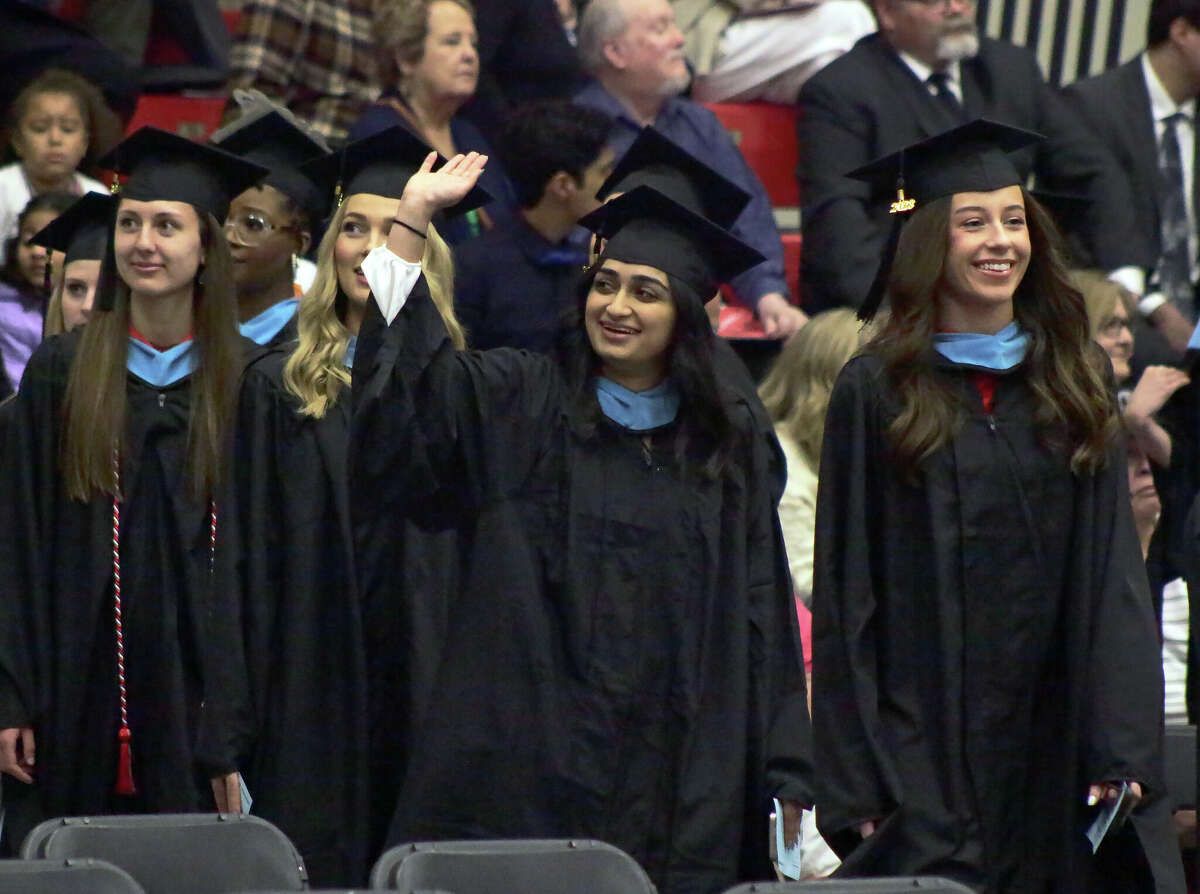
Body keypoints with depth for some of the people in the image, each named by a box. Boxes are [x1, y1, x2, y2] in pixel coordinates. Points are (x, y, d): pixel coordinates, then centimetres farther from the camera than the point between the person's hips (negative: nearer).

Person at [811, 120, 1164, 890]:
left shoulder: (1073, 383, 10)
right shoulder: (878, 393, 0)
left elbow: (1113, 575, 6)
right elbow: (847, 598, -2)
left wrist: (1123, 749, -5)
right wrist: (856, 789, -9)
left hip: (1050, 757, 3)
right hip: (926, 758, -3)